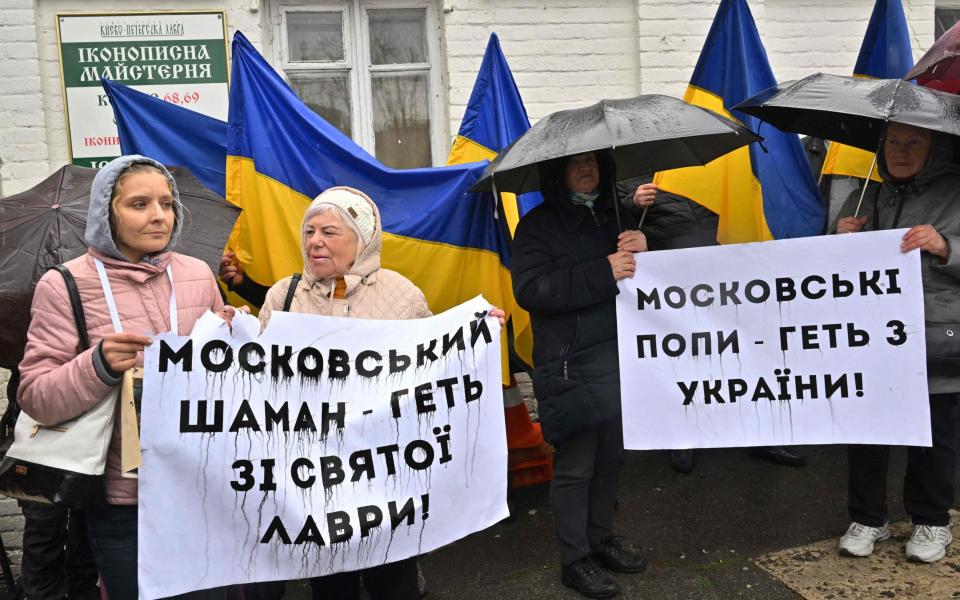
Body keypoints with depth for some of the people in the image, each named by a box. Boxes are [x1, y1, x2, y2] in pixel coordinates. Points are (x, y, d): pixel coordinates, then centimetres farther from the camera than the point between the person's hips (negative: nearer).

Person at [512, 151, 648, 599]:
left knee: (612, 456, 15)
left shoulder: (617, 217, 15)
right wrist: (603, 273, -22)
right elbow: (530, 290, -16)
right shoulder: (538, 225, -3)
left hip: (621, 356, 6)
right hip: (572, 368, -6)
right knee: (576, 465, 2)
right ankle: (575, 560, 17)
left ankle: (602, 538, 34)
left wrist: (642, 251, -3)